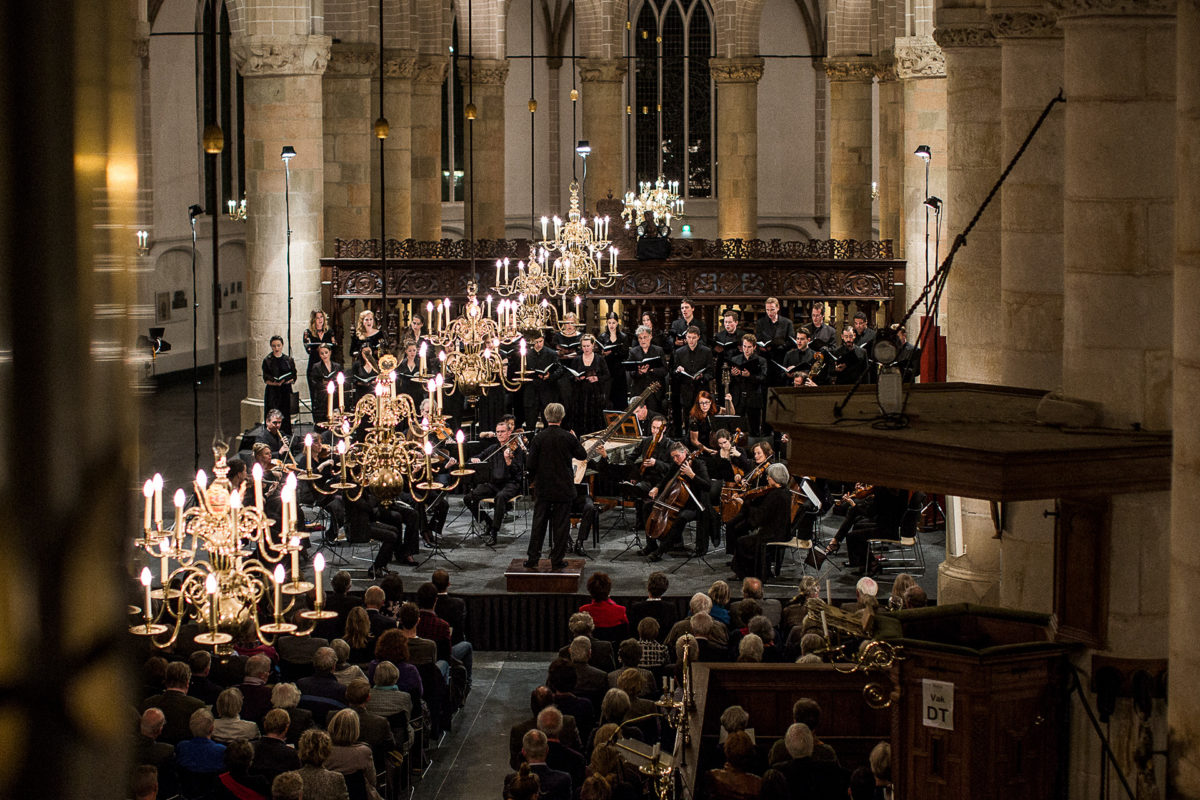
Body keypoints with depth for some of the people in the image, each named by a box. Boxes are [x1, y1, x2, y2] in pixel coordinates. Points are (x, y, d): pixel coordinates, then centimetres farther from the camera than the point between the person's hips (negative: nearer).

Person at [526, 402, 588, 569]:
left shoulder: (539, 438, -7)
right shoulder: (568, 438, -9)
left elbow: (531, 464, -6)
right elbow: (583, 455, 4)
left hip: (542, 488, 1)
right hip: (564, 488, -1)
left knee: (539, 524, 9)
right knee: (561, 524, 6)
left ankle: (532, 560, 10)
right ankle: (556, 561, 9)